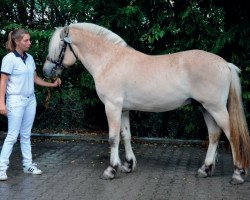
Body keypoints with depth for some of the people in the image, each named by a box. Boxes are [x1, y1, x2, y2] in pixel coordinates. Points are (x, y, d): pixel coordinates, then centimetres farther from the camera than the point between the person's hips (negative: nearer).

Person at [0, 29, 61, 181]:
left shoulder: (30, 58, 7)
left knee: (26, 135, 12)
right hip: (16, 101, -6)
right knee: (13, 135, -5)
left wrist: (52, 84, 10)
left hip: (30, 100, 6)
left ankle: (28, 164, 20)